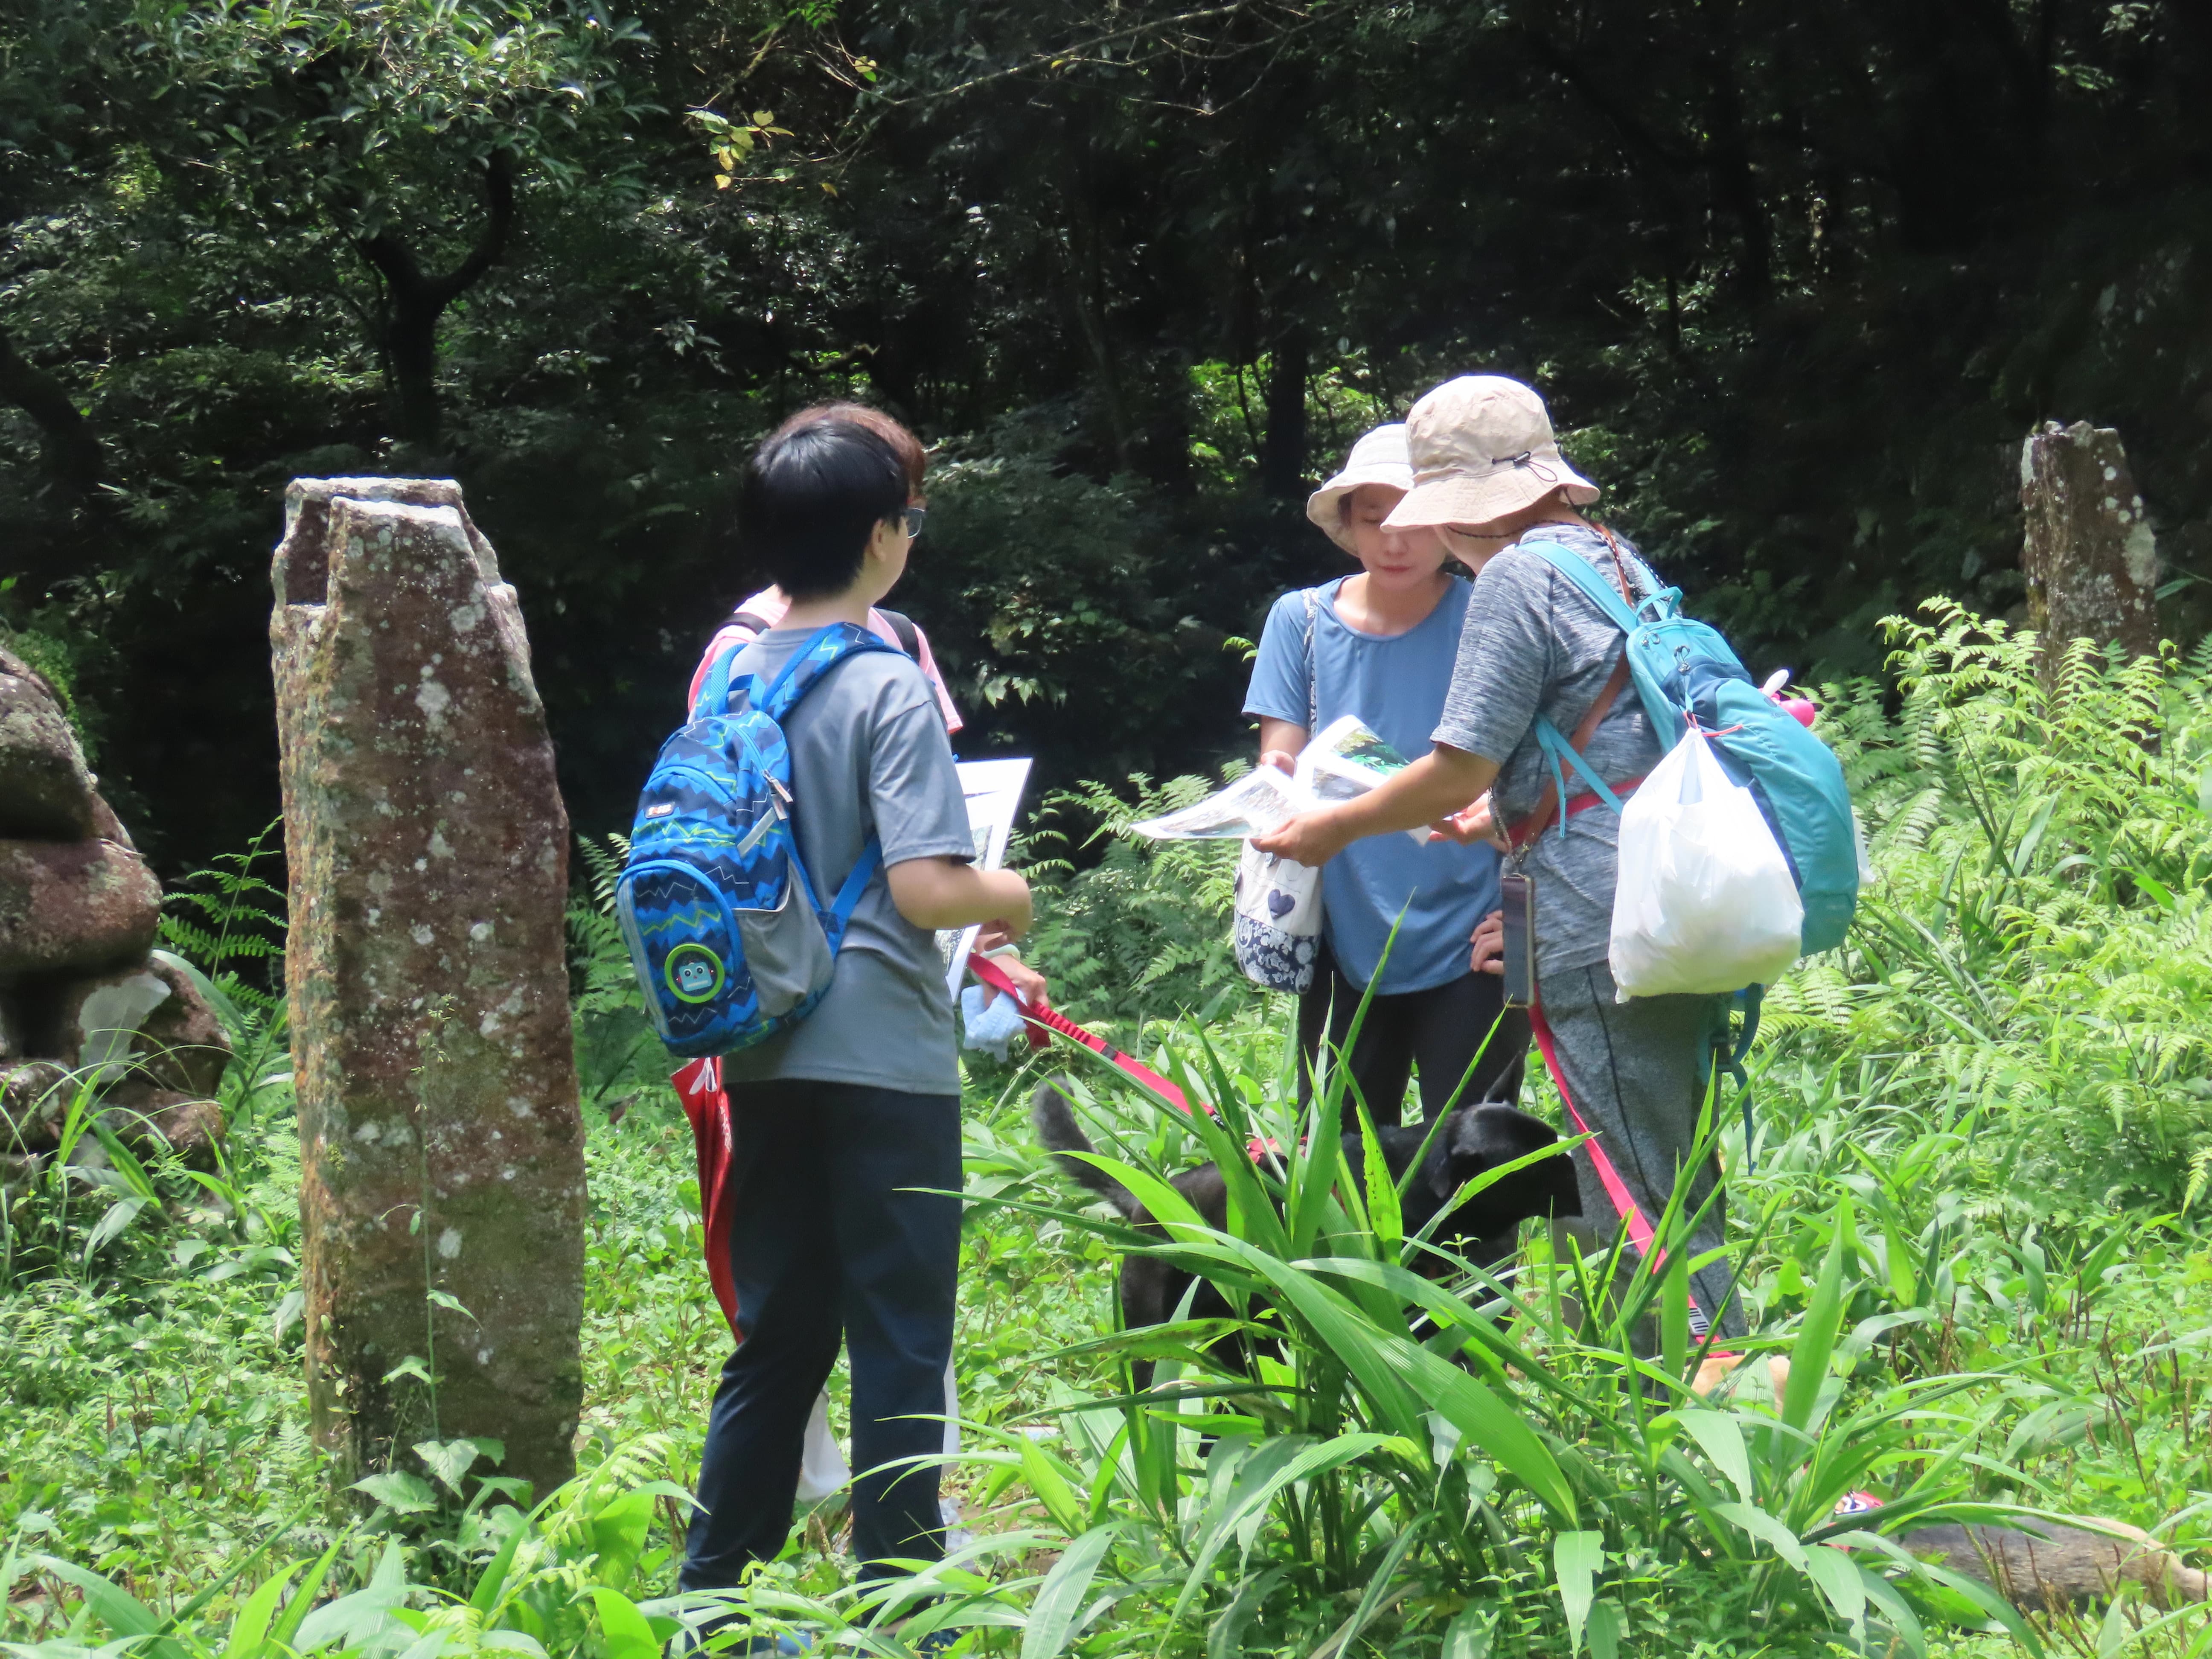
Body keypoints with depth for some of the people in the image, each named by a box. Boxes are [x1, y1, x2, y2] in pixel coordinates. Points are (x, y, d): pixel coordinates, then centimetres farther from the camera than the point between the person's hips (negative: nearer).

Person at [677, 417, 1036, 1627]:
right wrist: (1006, 898, 0)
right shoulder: (889, 688, -14)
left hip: (766, 1058, 7)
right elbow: (926, 889, -20)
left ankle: (712, 1590, 19)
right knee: (899, 1345, 2)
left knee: (776, 1337, 15)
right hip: (881, 1059, -7)